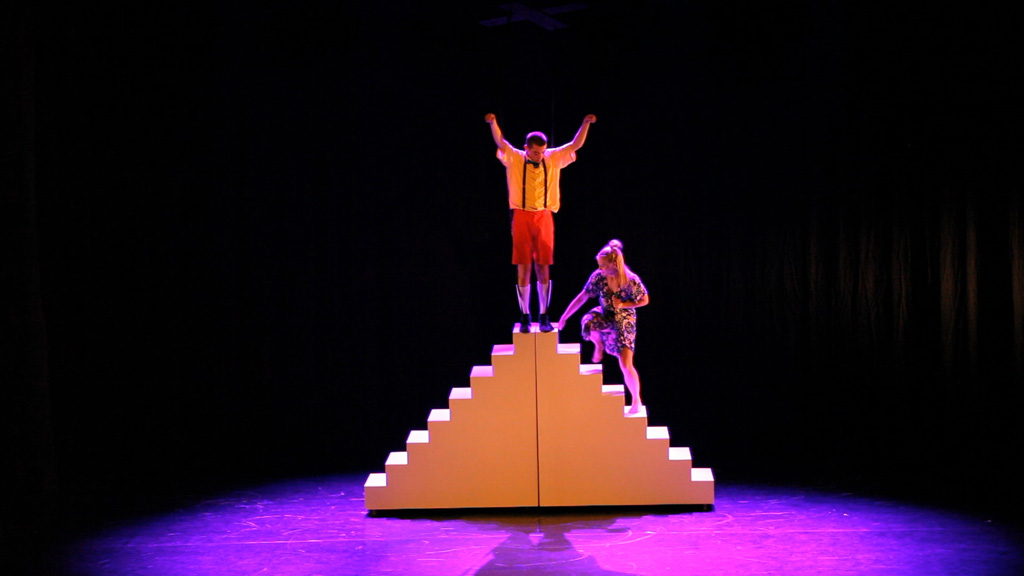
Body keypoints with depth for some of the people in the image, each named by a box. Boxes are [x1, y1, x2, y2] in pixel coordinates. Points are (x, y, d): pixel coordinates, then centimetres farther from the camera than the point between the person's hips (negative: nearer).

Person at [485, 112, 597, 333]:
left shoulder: (554, 159, 8)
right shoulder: (515, 159, 2)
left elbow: (576, 145, 6)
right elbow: (500, 142, -10)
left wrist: (586, 124, -6)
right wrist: (493, 123, -27)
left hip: (544, 217, 1)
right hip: (521, 217, -1)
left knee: (543, 267, 2)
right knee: (523, 268, 0)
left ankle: (544, 316, 8)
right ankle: (524, 316, 6)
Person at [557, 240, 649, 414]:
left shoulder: (631, 280, -21)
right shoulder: (598, 277, -14)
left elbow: (645, 300, -6)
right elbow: (582, 297, -6)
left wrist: (623, 304, -22)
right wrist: (564, 318, -4)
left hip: (625, 320, -2)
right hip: (606, 316, 3)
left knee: (626, 364, -10)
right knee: (588, 323, -35)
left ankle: (636, 401, 11)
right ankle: (599, 345, 2)